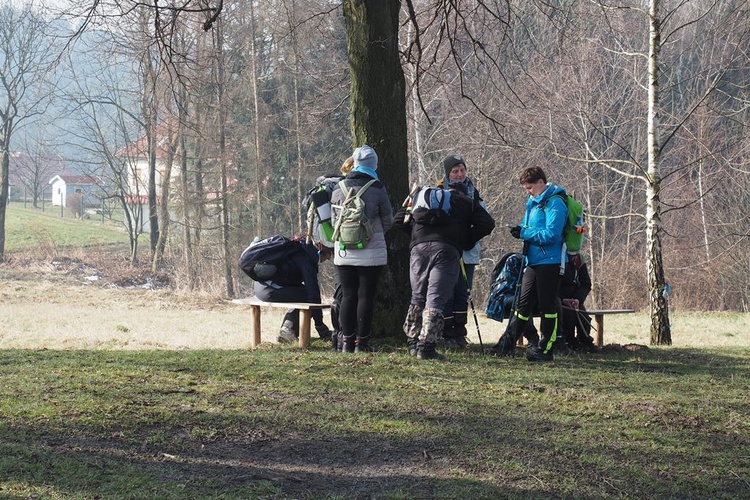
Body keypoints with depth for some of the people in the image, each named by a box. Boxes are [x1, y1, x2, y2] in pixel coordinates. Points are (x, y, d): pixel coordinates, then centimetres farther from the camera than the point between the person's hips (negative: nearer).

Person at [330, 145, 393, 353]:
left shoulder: (339, 190, 2)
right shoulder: (377, 190, -7)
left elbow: (333, 220, 10)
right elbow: (388, 221, 2)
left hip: (344, 253, 3)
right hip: (371, 253, -3)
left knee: (348, 296, 8)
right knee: (366, 296, 3)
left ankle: (347, 341, 8)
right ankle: (361, 342, 3)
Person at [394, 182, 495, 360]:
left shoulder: (422, 196, 32)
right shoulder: (467, 203, 24)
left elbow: (400, 219, 27)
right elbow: (487, 223, 9)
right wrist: (467, 241, 18)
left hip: (419, 247, 3)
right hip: (447, 250, -3)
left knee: (417, 297, 17)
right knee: (435, 299, -6)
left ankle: (413, 342, 19)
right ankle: (426, 346, -12)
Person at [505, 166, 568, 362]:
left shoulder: (555, 204, -13)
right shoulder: (533, 203, 15)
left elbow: (551, 235, -21)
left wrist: (525, 233, -17)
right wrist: (520, 230, 2)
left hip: (549, 262, -9)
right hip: (533, 262, 9)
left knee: (547, 306, -3)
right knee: (523, 303, 12)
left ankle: (546, 349, 2)